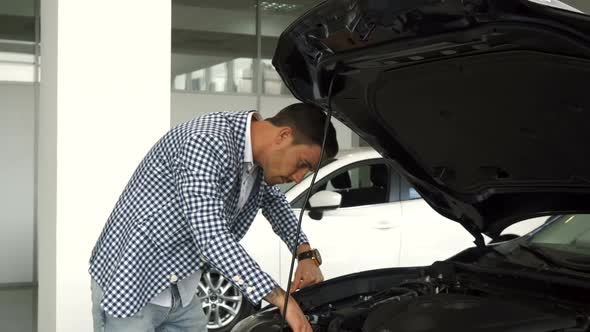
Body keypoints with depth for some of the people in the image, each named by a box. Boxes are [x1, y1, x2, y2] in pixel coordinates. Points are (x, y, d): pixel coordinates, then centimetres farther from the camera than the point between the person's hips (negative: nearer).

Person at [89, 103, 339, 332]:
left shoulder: (259, 154, 1)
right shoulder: (208, 144, -27)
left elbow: (272, 199, 23)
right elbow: (211, 238, -34)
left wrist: (305, 253, 8)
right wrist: (281, 298, -32)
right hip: (127, 290, -8)